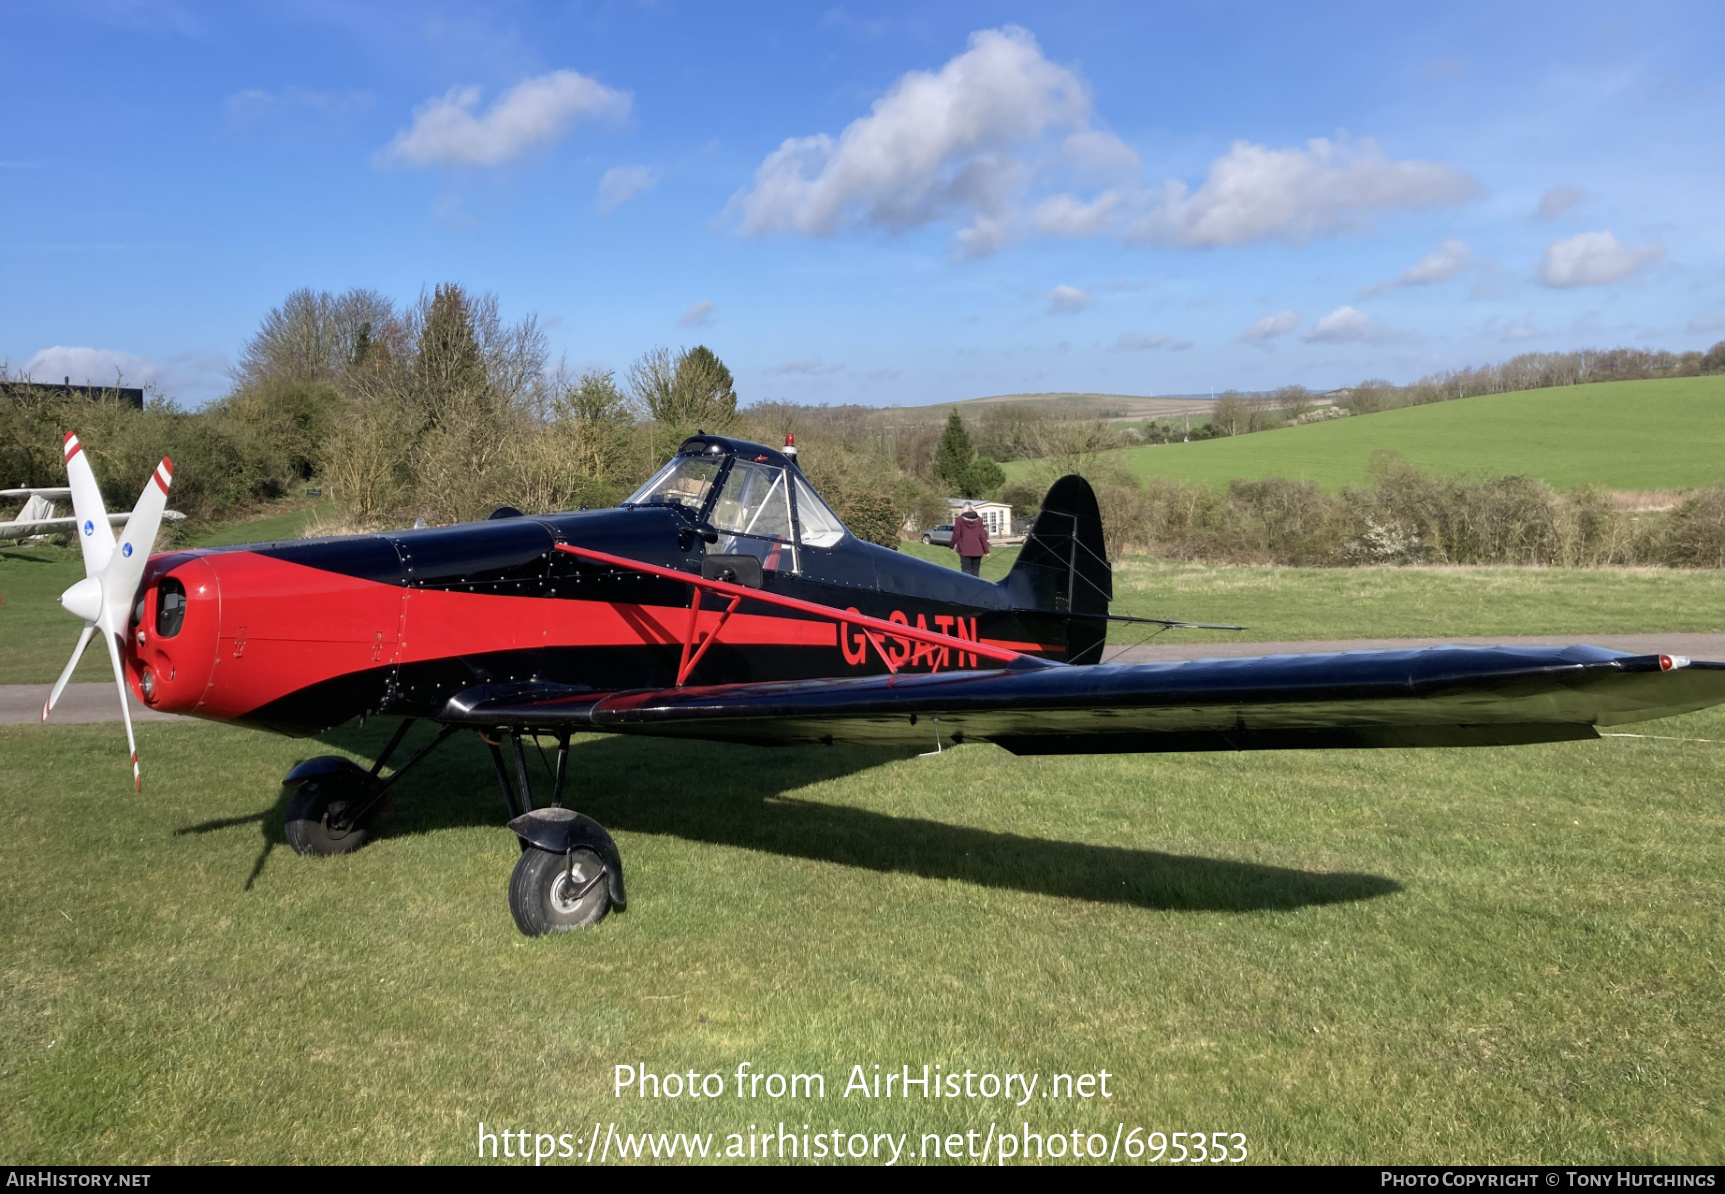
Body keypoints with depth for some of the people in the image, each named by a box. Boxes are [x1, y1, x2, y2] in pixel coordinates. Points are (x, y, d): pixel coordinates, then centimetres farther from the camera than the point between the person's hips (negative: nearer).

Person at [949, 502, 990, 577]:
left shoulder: (960, 519, -4)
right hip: (977, 551, 2)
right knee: (975, 572, 8)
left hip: (964, 551, -2)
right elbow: (982, 536, 1)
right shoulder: (979, 520, 2)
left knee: (967, 572, -1)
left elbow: (956, 534, -2)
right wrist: (986, 550, 6)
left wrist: (952, 546, 13)